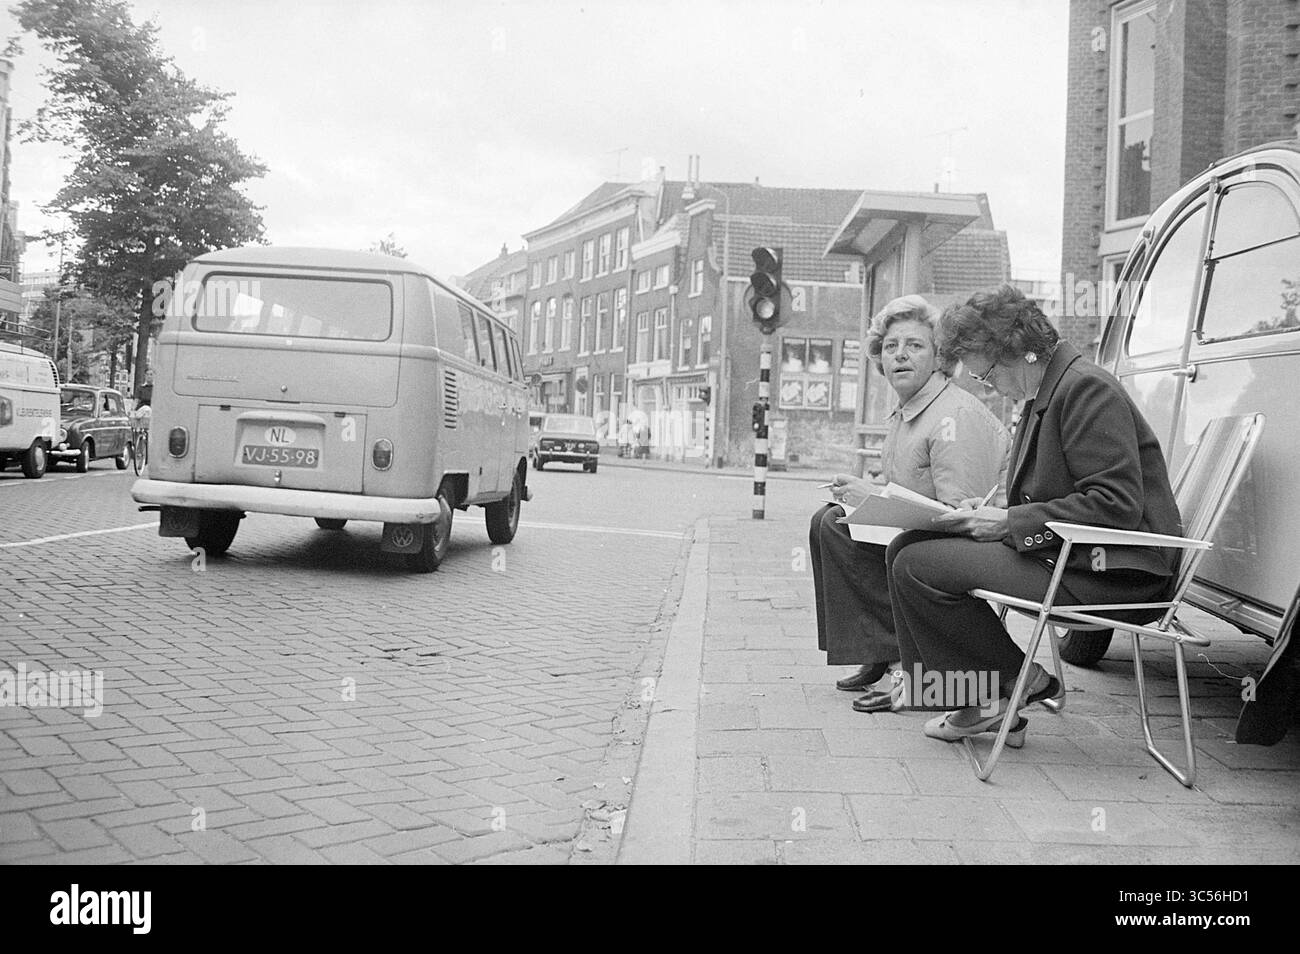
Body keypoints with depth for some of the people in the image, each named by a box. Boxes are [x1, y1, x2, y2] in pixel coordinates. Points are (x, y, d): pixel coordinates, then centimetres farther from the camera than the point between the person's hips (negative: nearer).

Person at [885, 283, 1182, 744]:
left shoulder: (1086, 389, -15)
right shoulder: (1044, 394, 16)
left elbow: (1117, 504, -22)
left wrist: (1009, 521, -20)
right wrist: (986, 514, 3)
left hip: (1112, 575, -11)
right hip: (1062, 550, 11)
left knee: (919, 566, -20)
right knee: (906, 548, 6)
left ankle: (1020, 680, -2)